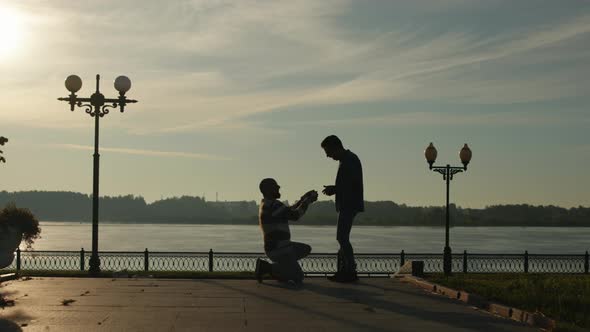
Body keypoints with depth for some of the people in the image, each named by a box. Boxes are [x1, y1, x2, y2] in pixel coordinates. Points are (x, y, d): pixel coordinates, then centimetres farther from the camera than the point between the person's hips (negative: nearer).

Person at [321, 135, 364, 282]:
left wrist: (334, 189, -11)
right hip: (346, 205, 11)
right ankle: (343, 271, 14)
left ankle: (351, 271, -8)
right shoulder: (347, 159, 18)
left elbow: (353, 184, -21)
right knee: (342, 237, 11)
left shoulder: (350, 160, -14)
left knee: (342, 237, -10)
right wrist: (334, 189, 9)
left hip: (349, 206, -11)